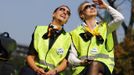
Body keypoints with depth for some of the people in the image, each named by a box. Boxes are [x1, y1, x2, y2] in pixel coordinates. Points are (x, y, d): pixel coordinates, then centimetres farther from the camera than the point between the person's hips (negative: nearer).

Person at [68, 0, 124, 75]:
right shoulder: (76, 32, 17)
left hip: (104, 66, 0)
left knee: (95, 64, -37)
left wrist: (106, 6, 15)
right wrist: (80, 62, -13)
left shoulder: (105, 27, 22)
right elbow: (71, 56, 10)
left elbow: (120, 18, 2)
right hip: (83, 68, 0)